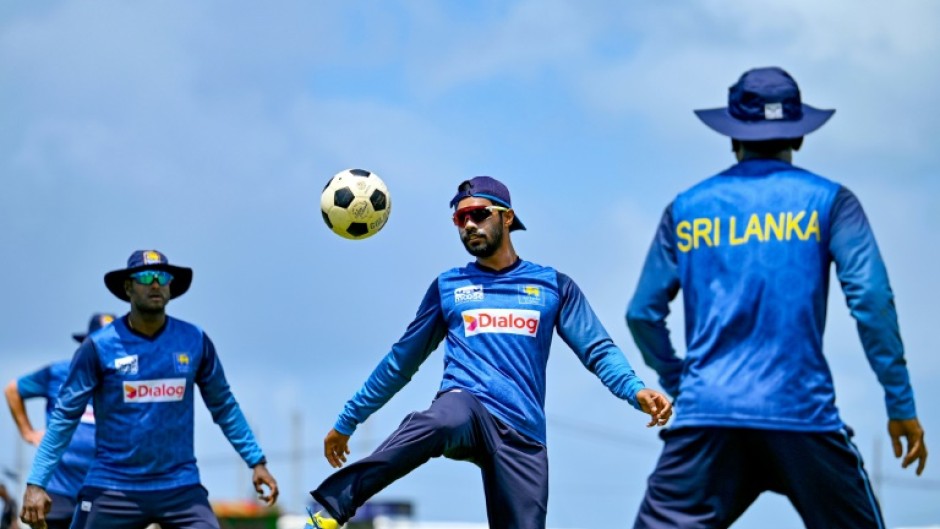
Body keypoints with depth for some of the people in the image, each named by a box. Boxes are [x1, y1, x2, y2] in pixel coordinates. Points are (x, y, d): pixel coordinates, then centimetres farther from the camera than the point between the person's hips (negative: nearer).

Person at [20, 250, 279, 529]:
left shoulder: (195, 341, 2)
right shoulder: (98, 346, -5)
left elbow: (224, 408, 13)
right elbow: (64, 416, -3)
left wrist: (256, 461, 10)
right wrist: (36, 483, -8)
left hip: (180, 488, 2)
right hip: (111, 491, -1)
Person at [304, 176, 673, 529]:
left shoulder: (553, 286, 16)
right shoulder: (448, 287, 18)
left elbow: (597, 350, 10)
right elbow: (402, 361, 24)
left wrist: (635, 390, -11)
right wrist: (347, 421, 24)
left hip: (522, 436, 2)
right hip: (466, 406, -2)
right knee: (447, 420, -39)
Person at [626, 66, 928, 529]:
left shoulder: (686, 209, 11)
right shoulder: (828, 201, 4)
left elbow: (643, 314, 11)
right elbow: (871, 299, -5)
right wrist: (901, 404, -1)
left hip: (707, 416, 1)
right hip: (803, 415, -1)